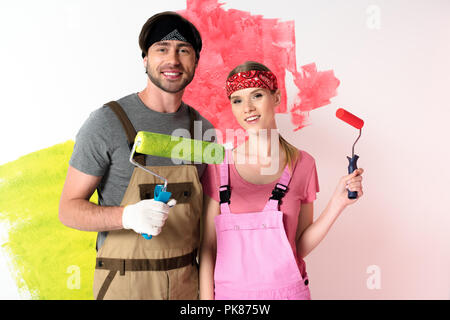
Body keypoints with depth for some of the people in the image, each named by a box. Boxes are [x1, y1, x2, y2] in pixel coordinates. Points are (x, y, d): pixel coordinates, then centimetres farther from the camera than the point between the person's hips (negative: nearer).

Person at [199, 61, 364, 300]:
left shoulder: (302, 164, -5)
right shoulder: (219, 165, -6)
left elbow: (300, 247, -2)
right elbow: (208, 246, -3)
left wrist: (338, 203, -9)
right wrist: (206, 297, -6)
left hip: (288, 290, 1)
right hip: (230, 291, 0)